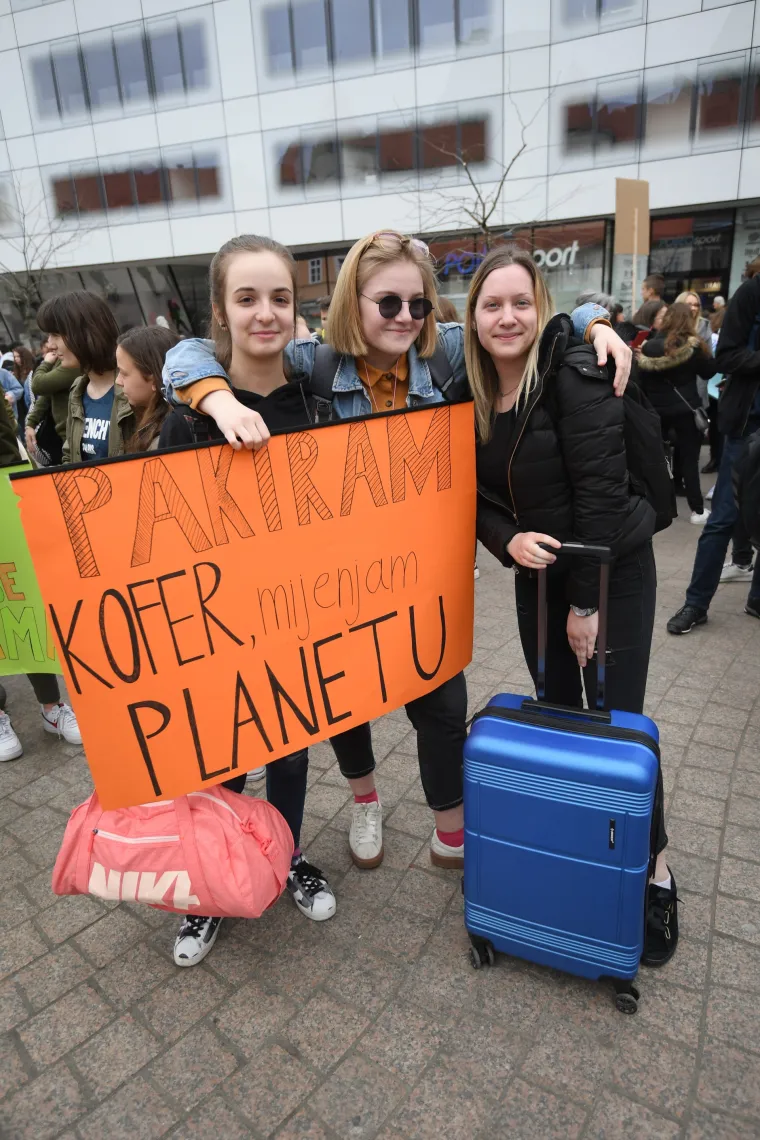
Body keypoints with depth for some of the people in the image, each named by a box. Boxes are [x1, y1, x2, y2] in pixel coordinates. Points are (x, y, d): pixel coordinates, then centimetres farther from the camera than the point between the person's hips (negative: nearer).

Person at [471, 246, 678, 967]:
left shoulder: (573, 377, -17)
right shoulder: (472, 394, 1)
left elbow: (601, 491, -21)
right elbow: (479, 495, 3)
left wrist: (586, 601, -20)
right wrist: (508, 540, -18)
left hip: (614, 570, -5)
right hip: (539, 572, 5)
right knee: (556, 713, 13)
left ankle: (655, 868, 21)